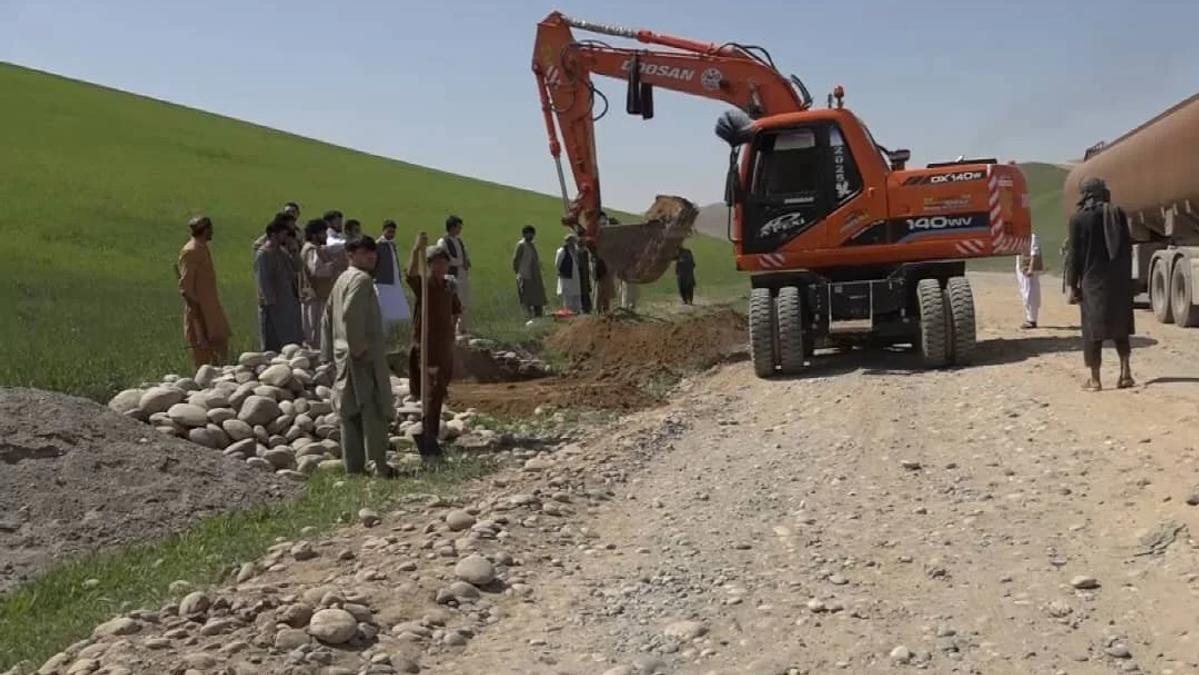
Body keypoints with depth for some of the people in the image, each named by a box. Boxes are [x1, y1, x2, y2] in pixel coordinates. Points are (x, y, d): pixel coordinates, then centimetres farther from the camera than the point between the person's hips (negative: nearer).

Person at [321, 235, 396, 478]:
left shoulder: (341, 280, 15)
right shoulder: (361, 279, -14)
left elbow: (328, 316, 19)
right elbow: (351, 314, -27)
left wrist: (331, 352, 20)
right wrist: (359, 347, -21)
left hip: (343, 356, 9)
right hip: (365, 358, -9)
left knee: (351, 414, 10)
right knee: (374, 413, -4)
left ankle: (353, 468, 14)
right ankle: (380, 467, -1)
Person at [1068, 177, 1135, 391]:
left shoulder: (1078, 218, -8)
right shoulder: (1117, 214, 2)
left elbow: (1075, 255, -8)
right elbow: (1127, 247, 7)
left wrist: (1073, 286, -2)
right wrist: (1126, 277, 15)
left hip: (1094, 281, -3)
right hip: (1119, 281, 4)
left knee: (1093, 328, 3)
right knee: (1120, 327, 15)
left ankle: (1095, 379, 4)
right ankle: (1125, 372, 8)